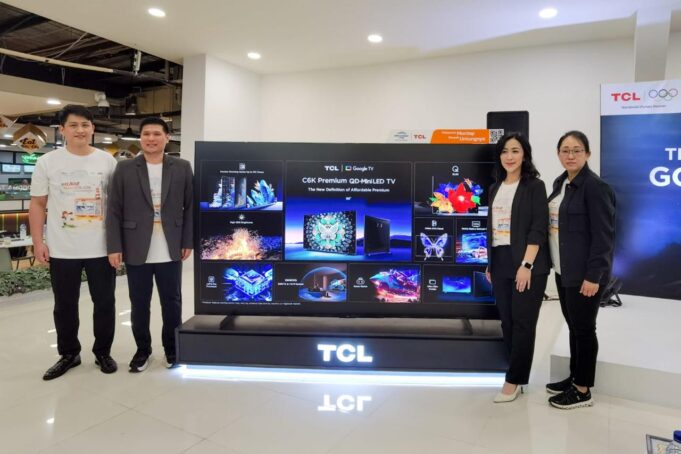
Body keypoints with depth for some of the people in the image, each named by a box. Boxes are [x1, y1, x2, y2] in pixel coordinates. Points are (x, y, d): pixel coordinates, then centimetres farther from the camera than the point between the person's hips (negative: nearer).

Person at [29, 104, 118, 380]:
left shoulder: (107, 161, 1)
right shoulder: (47, 162, 1)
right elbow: (37, 204, 4)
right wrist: (38, 241, -3)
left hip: (101, 248, 0)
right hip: (62, 250, 0)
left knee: (105, 303, 8)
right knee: (65, 305, 11)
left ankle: (103, 352, 25)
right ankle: (69, 354, 28)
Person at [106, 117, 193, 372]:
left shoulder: (182, 168, 4)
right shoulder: (124, 169, 2)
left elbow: (189, 207, 5)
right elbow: (114, 211, 0)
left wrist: (187, 242, 0)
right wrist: (114, 247, -5)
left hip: (170, 251, 0)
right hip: (136, 251, 0)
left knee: (172, 302, 9)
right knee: (139, 304, 10)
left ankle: (172, 348, 27)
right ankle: (142, 349, 28)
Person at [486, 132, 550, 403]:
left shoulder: (534, 186, -3)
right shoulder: (495, 188, 14)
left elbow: (538, 228, -11)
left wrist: (526, 264, -19)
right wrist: (490, 264, 12)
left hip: (526, 264, -6)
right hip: (500, 264, 6)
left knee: (522, 323, 0)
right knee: (507, 322, 9)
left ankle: (513, 381, 10)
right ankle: (519, 377, 21)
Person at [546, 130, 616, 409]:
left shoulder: (595, 187, -14)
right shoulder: (560, 183, 11)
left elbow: (604, 235, -17)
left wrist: (593, 275, -19)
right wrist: (556, 264, 13)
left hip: (584, 273, -8)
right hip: (564, 271, 8)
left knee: (583, 328, 3)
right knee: (573, 325, 17)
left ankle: (583, 391, 16)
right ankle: (574, 377, 31)